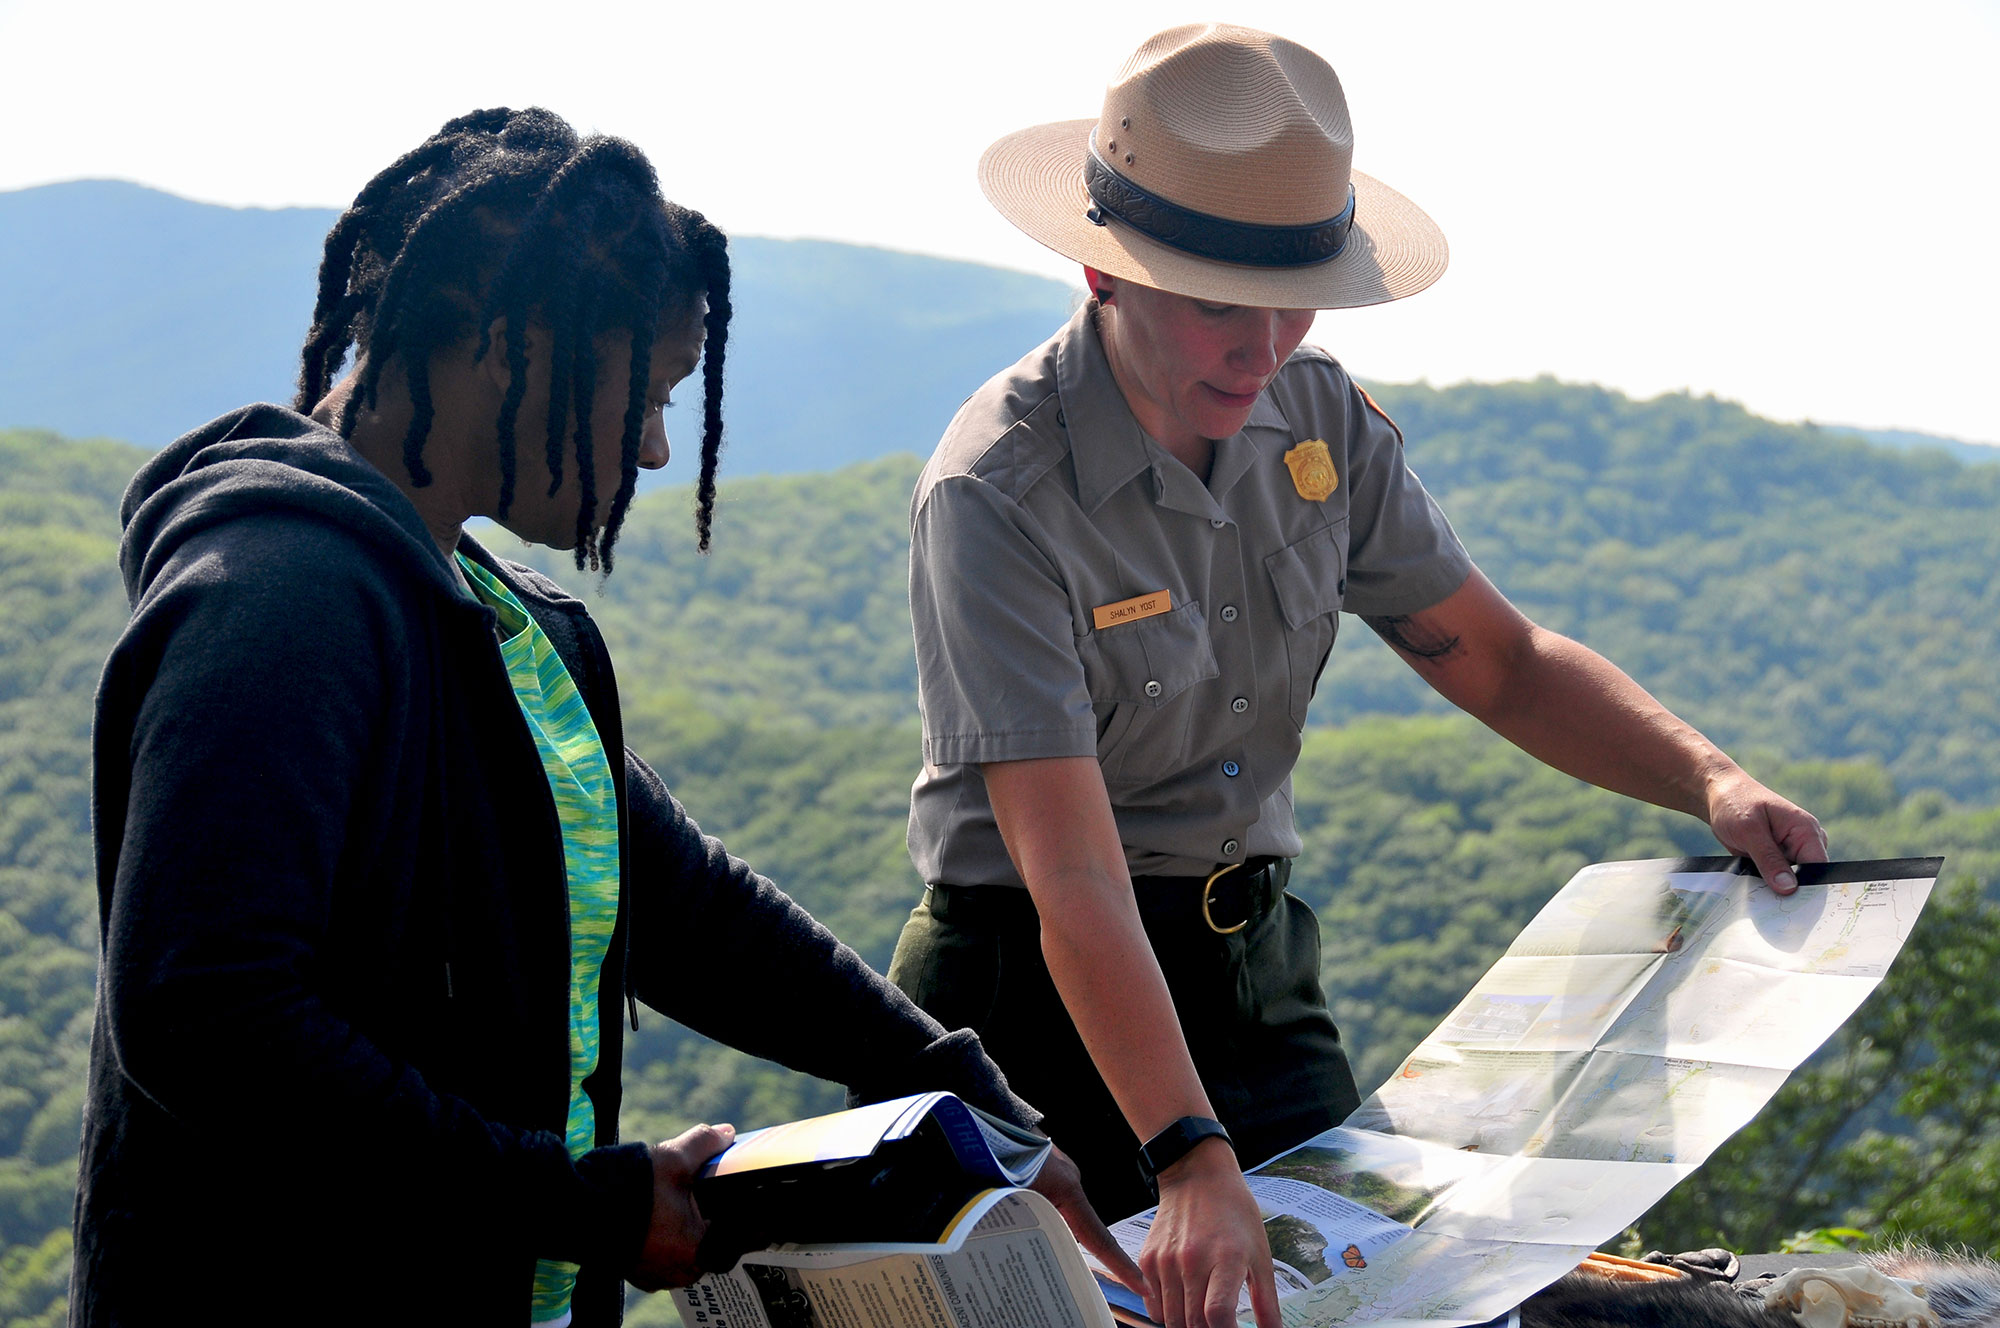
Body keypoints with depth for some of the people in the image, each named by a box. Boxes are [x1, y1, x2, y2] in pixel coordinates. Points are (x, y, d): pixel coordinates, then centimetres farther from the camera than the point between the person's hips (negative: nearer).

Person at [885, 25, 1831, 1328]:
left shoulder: (1320, 422, -4)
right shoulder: (996, 495, -24)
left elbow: (1499, 659, 5)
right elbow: (1073, 883, -31)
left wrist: (1709, 779, -12)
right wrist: (1192, 1160, -40)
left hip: (1260, 961, 6)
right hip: (1046, 982, -6)